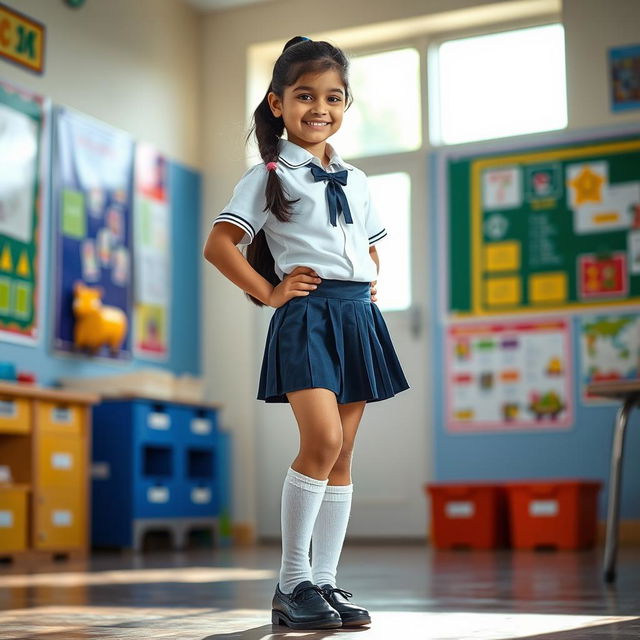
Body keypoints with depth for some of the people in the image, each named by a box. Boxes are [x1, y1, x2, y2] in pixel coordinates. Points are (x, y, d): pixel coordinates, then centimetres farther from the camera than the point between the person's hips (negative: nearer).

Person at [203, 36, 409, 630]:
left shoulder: (355, 180, 18)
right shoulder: (268, 175, 1)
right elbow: (218, 245, -4)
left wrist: (370, 285, 14)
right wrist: (269, 293, -8)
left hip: (357, 315, 6)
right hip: (306, 315, -6)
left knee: (341, 456, 5)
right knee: (323, 441, -21)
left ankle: (325, 582, 12)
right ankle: (291, 583, -8)